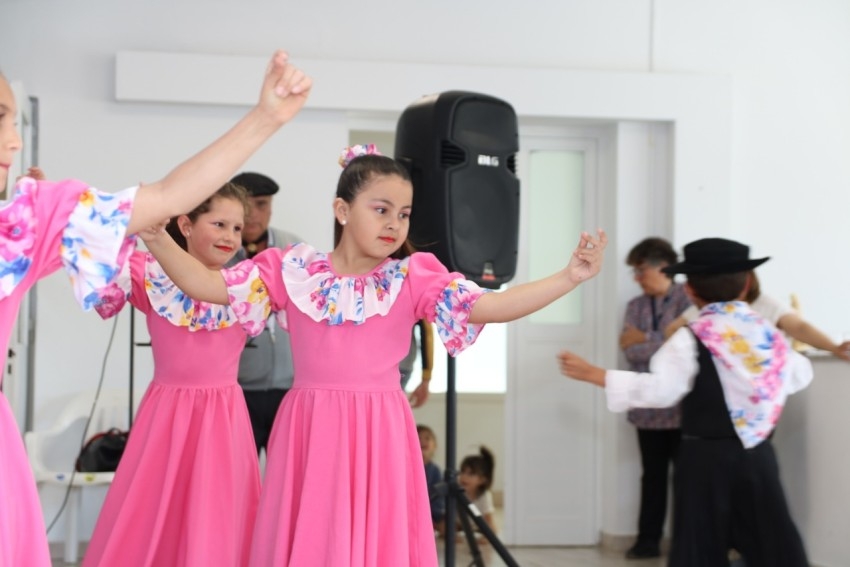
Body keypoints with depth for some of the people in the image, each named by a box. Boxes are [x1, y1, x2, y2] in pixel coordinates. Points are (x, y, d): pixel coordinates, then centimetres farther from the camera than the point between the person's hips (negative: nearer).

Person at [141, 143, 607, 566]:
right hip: (310, 438, 1)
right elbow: (204, 285, 3)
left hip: (379, 440, -1)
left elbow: (491, 307, -11)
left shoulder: (412, 278, -1)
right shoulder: (293, 271, 3)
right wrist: (156, 236, -8)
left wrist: (569, 277, -21)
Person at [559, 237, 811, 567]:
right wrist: (795, 351, 41)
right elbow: (797, 378, 19)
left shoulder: (690, 340, -10)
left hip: (706, 457, -4)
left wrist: (594, 375, -14)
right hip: (758, 455, 4)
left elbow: (659, 390, -18)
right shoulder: (769, 334, 6)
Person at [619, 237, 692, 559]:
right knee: (652, 475, 10)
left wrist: (646, 339, -10)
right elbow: (630, 352, -1)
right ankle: (648, 540, 15)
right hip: (648, 407, 5)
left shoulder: (689, 299, -5)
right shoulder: (635, 306, 11)